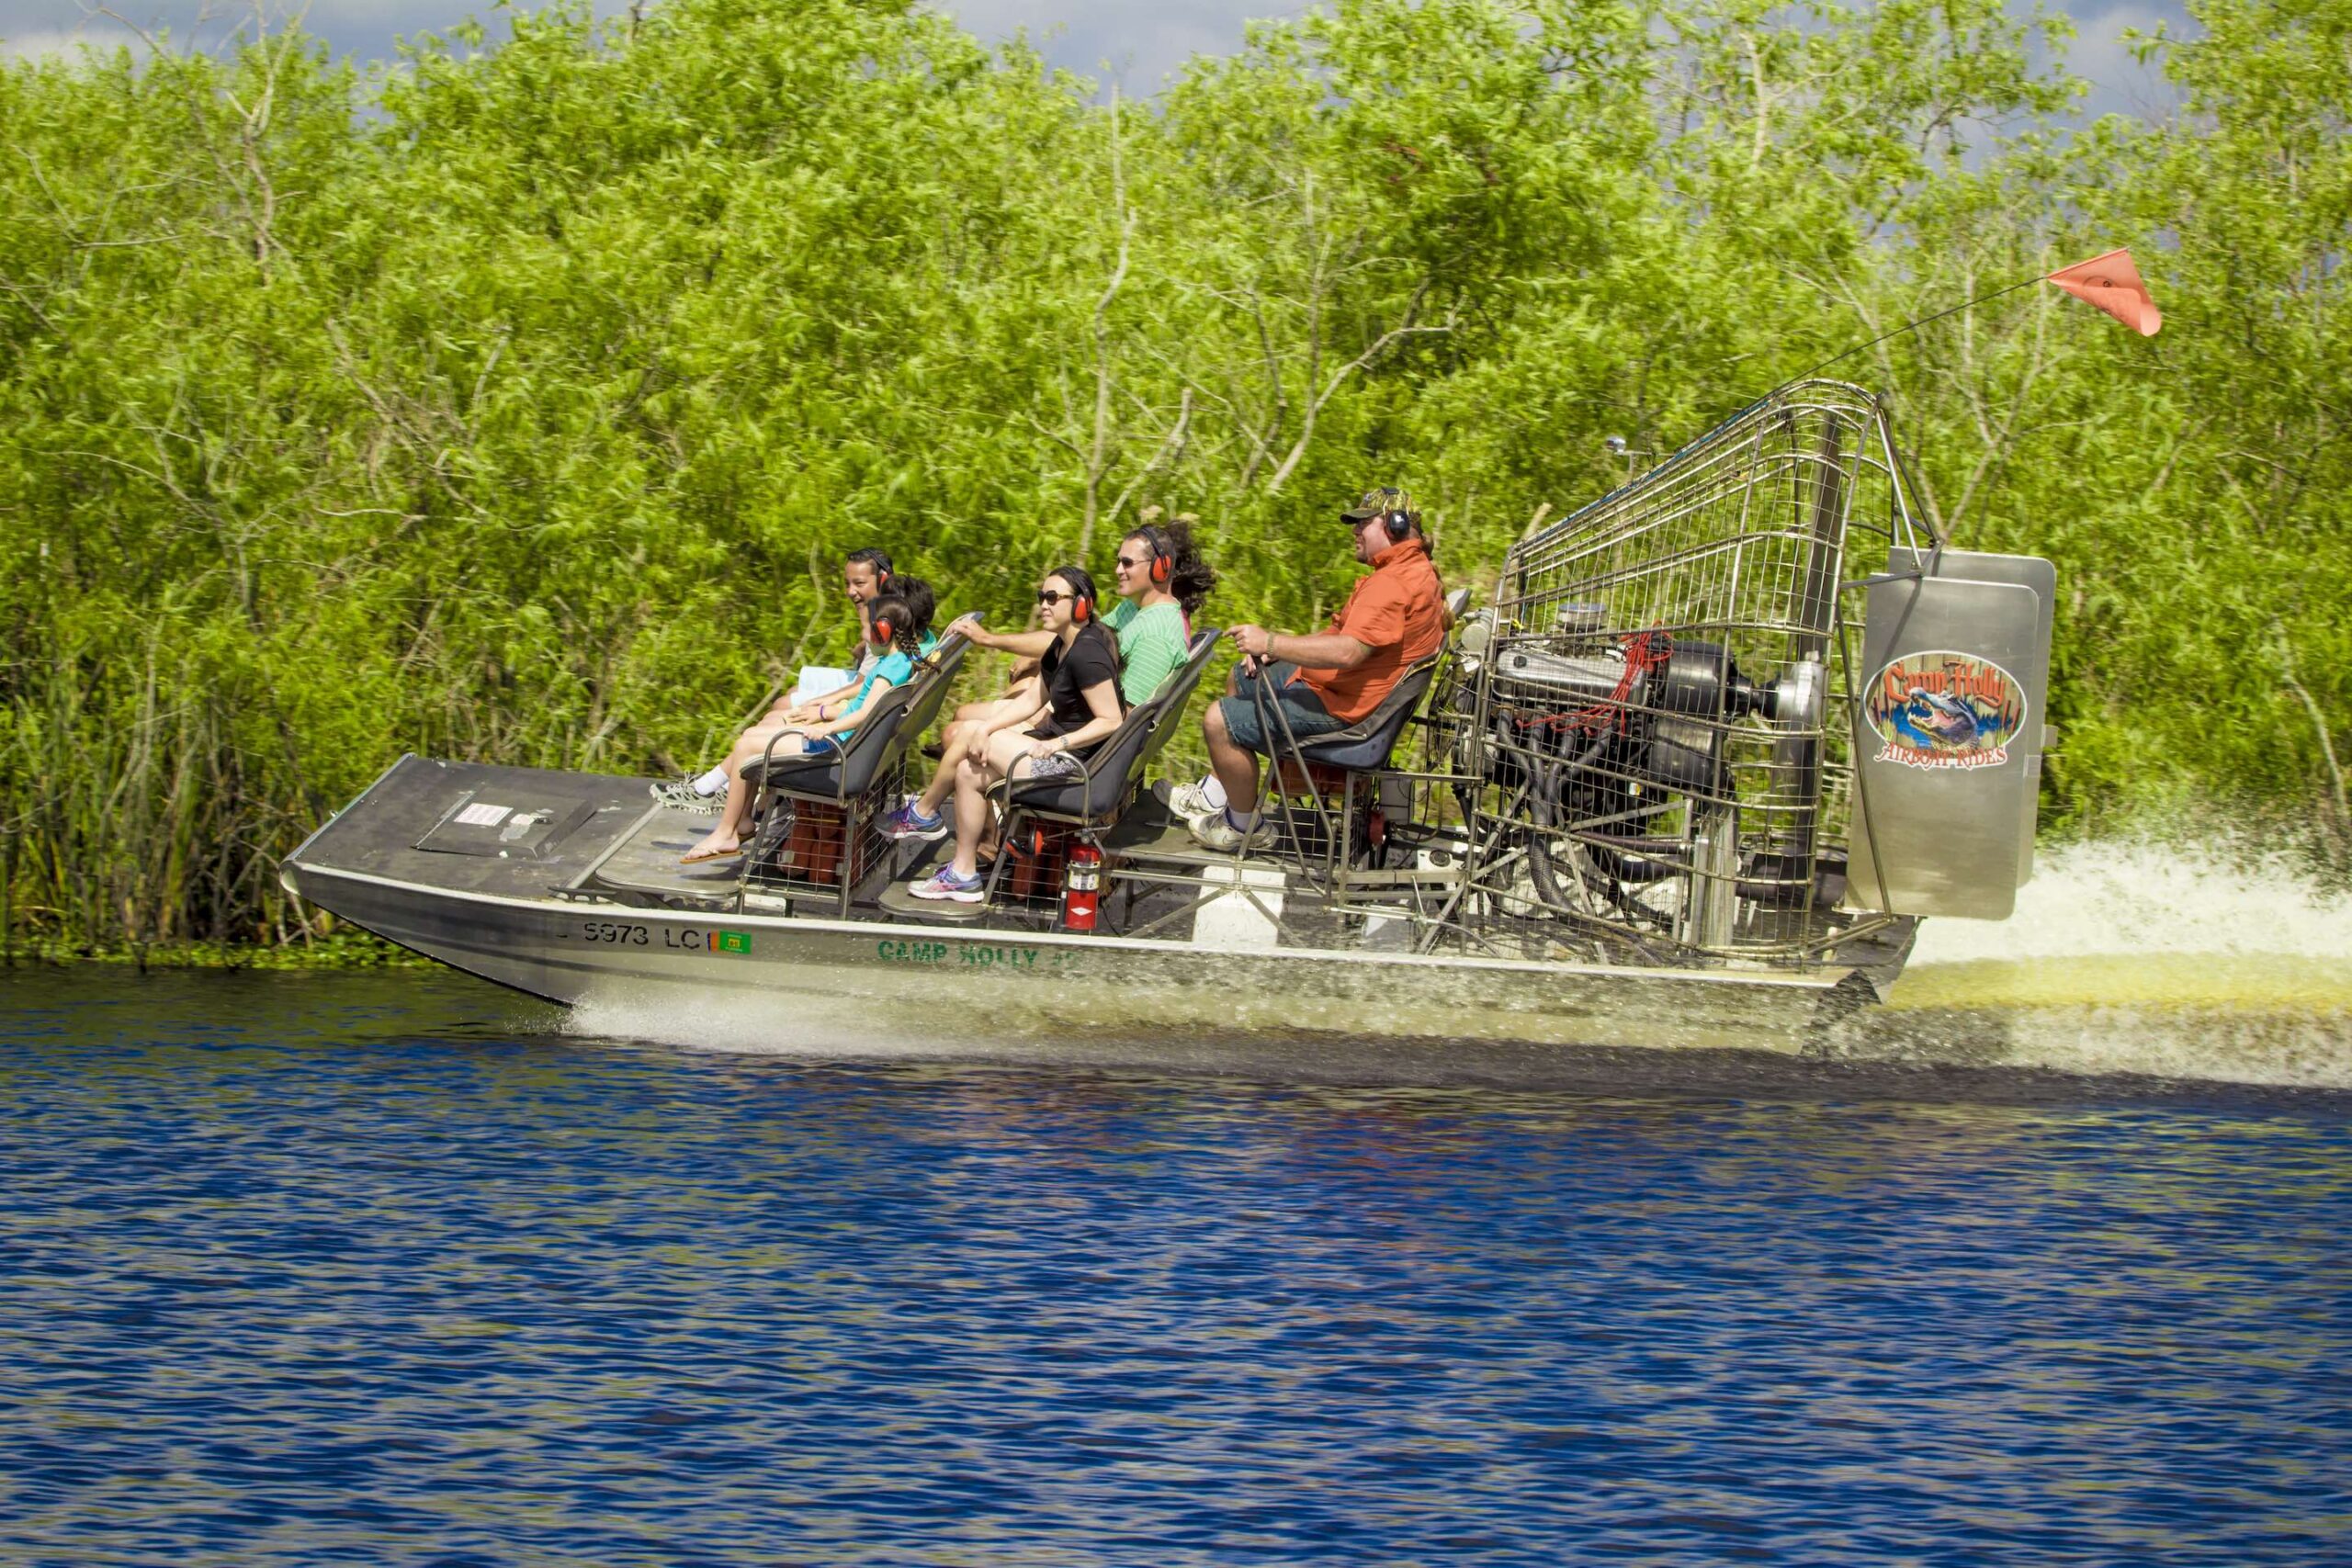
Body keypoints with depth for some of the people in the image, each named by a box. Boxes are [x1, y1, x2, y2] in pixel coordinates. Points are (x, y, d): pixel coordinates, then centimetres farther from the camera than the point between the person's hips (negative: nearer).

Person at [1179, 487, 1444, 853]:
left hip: (1338, 707, -12)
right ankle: (1213, 796, 31)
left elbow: (1347, 652, -34)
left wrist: (1271, 642, -28)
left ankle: (1246, 826, 2)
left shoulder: (1394, 585, -25)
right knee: (1240, 679, 28)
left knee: (1219, 721, -15)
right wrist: (1275, 649, 7)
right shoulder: (1412, 571, 13)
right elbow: (1344, 634, 17)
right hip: (1335, 685, 12)